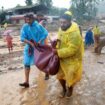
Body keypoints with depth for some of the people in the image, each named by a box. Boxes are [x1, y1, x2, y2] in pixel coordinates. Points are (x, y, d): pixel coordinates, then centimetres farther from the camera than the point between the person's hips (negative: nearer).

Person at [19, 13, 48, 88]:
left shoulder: (38, 26, -13)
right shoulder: (25, 27, -9)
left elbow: (45, 33, -14)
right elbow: (22, 38, -14)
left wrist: (40, 41, -25)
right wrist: (31, 43, -26)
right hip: (29, 47, 2)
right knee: (27, 63, -5)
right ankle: (27, 82, -1)